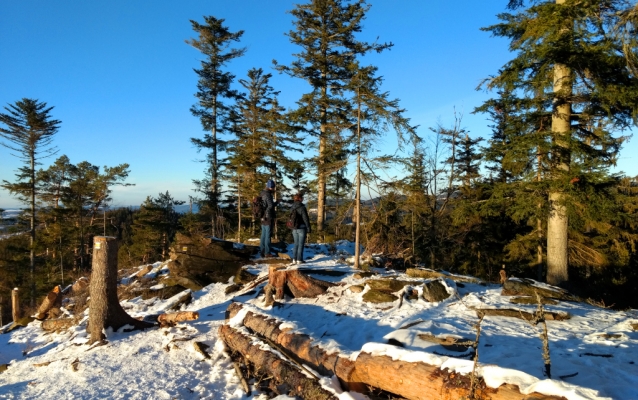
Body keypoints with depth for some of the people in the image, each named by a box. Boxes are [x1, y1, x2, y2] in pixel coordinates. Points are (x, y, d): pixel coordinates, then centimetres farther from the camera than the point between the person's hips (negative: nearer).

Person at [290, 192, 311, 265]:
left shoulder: (292, 208, 5)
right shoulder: (302, 207, -15)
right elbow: (306, 219, -14)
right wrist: (309, 228, -6)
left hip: (294, 229, 6)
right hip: (302, 228, -6)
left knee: (296, 244, 14)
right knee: (301, 244, 2)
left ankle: (294, 259, 14)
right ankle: (299, 260, 4)